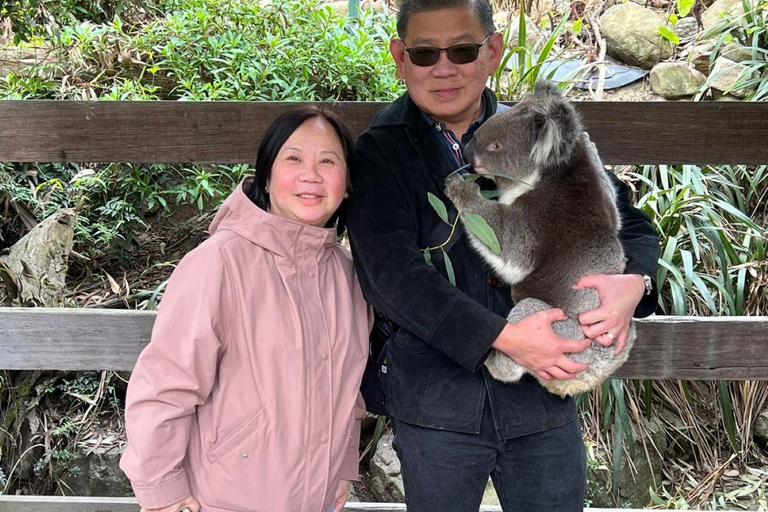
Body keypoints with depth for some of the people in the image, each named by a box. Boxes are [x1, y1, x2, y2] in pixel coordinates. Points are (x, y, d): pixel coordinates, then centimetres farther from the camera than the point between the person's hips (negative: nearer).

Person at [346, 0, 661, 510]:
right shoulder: (379, 154, -3)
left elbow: (630, 223, 11)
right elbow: (391, 274, -16)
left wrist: (633, 281, -12)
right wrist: (503, 337, -23)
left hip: (544, 396, 3)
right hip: (435, 406, -2)